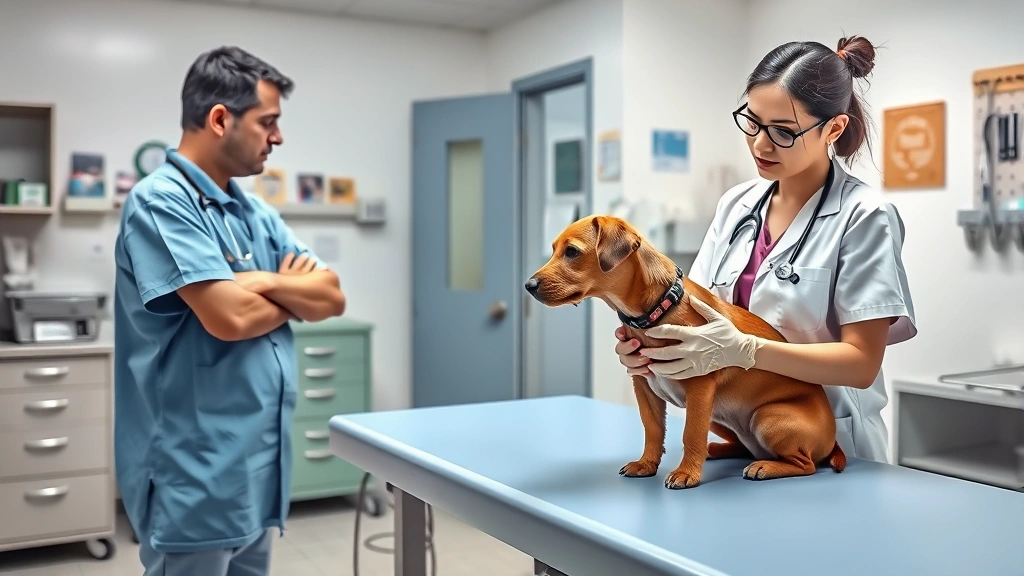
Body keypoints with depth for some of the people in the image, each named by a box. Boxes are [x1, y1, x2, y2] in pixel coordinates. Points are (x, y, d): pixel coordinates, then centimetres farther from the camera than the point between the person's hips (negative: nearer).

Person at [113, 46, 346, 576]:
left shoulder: (253, 211, 11)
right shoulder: (160, 202, -14)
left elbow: (332, 296, 7)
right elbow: (230, 317, -25)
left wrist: (269, 283, -12)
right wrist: (296, 295, -4)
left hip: (255, 466, 8)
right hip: (196, 474, -8)